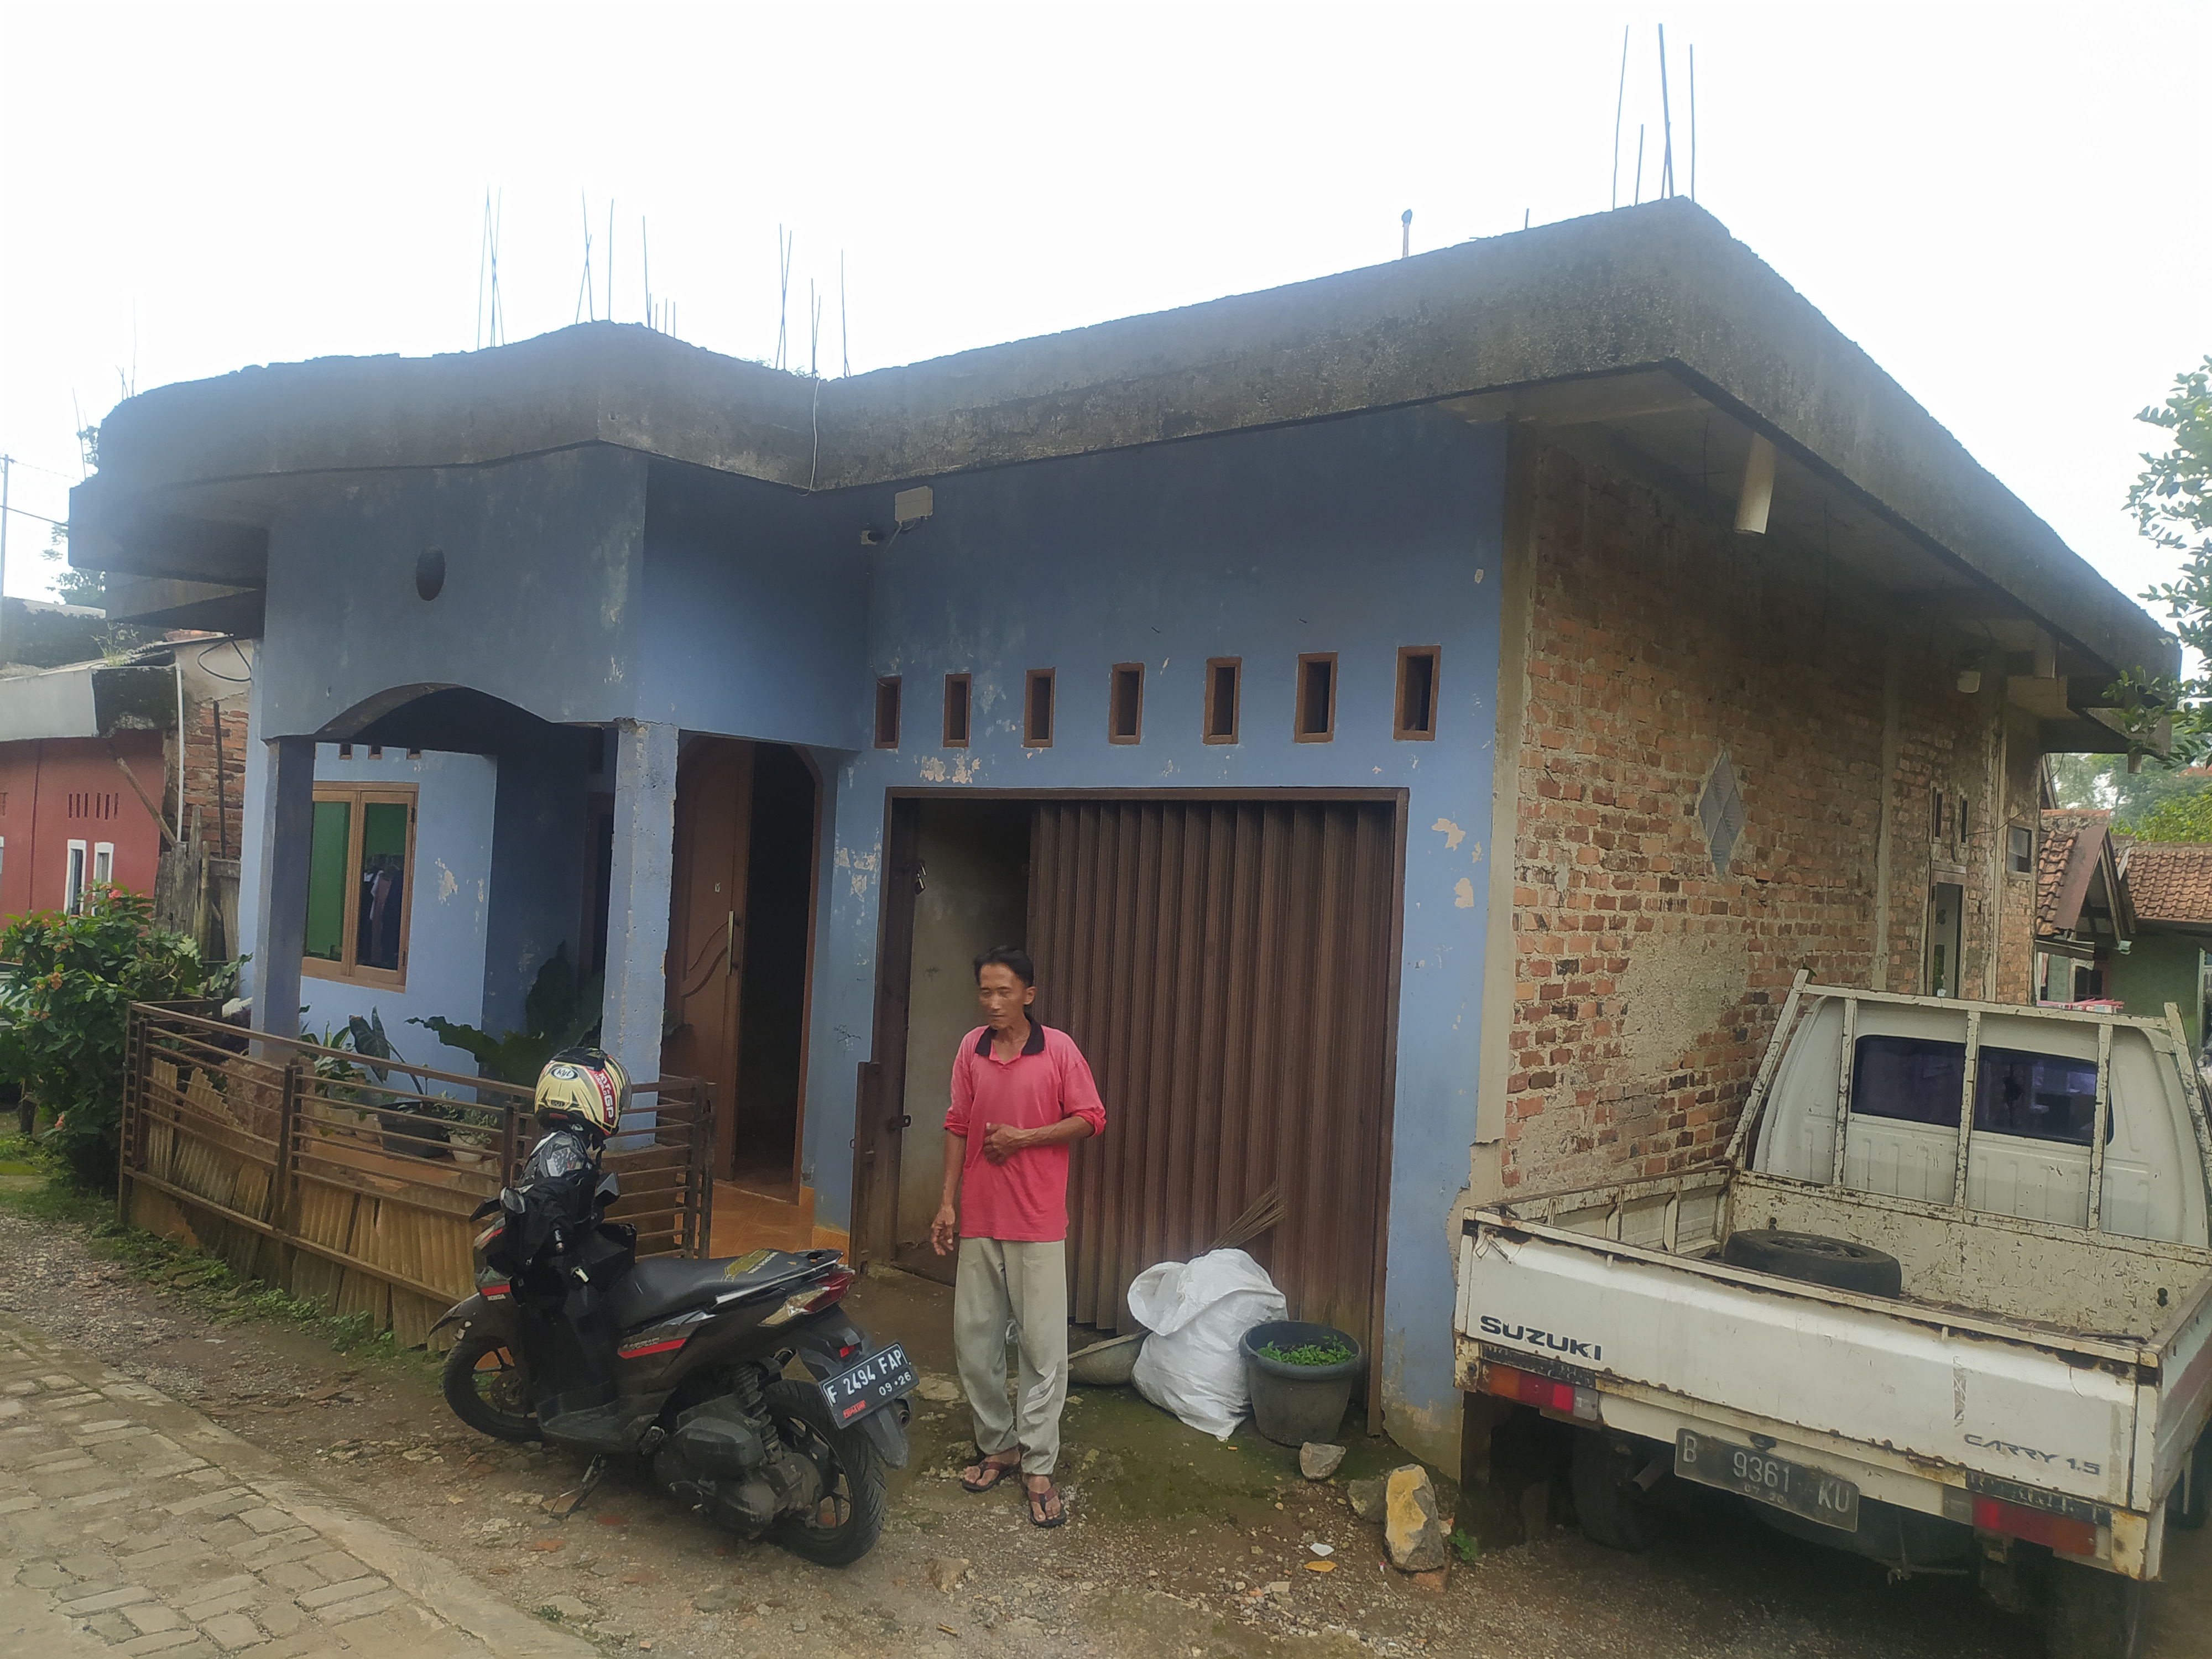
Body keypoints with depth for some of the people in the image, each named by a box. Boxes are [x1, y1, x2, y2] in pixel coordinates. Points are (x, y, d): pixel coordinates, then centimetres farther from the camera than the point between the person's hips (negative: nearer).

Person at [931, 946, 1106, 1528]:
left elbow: (1091, 1119, -4)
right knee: (974, 1338, 10)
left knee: (1043, 1345, -1)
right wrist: (948, 1201, 7)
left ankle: (1038, 1465, 9)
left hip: (1038, 1223, -4)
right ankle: (997, 1445, 26)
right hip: (978, 1219, 4)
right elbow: (957, 1126, 10)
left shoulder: (1059, 1049, -6)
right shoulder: (971, 1048, 4)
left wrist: (1022, 1137, -13)